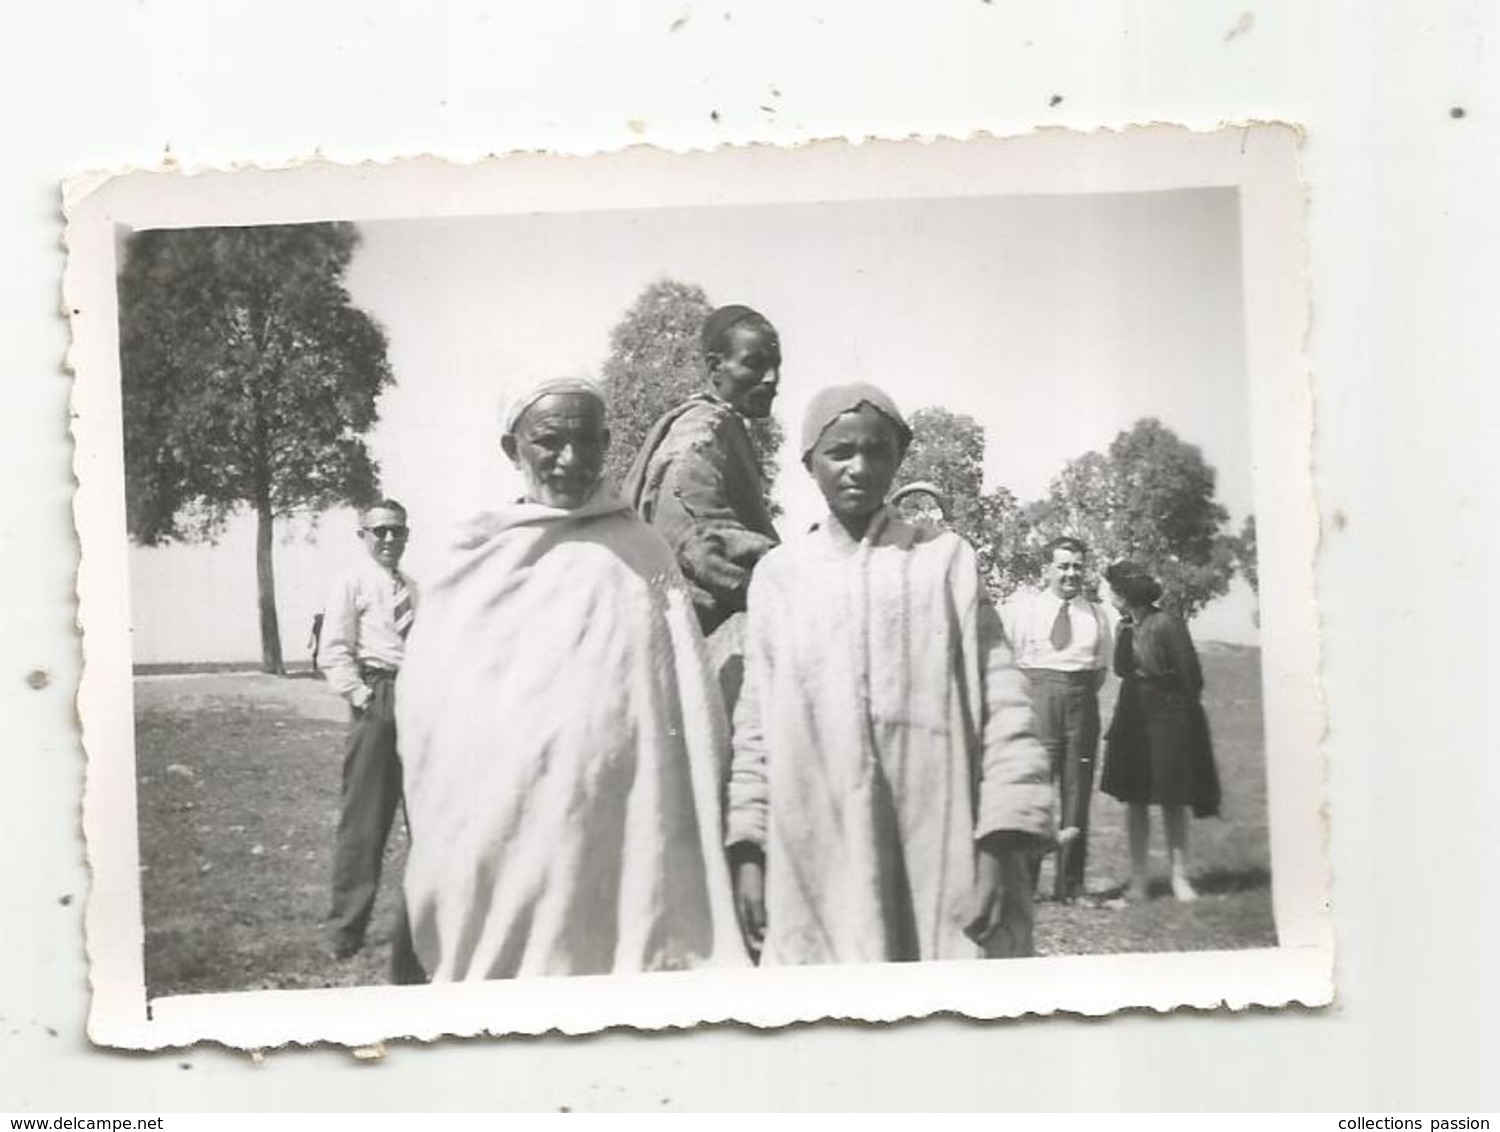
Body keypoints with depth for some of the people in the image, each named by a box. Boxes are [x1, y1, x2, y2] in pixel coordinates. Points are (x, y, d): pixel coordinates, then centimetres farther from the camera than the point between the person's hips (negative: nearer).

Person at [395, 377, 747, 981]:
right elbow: (425, 706, 12)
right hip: (489, 835, 2)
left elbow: (692, 712, 2)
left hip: (616, 836, -2)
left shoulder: (640, 555, 4)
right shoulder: (473, 565, 9)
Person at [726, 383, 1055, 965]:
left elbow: (1002, 706, 2)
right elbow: (755, 725, 11)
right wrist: (747, 850, 4)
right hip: (817, 870, 1)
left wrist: (998, 848, -6)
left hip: (941, 866, -1)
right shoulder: (780, 573, 10)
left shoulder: (946, 559, 6)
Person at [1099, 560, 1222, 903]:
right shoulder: (1127, 626, 7)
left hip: (1168, 717, -6)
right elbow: (1121, 669, 4)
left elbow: (1190, 673, -8)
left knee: (1172, 800, -1)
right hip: (1133, 718, 6)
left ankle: (1179, 876, 6)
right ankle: (1139, 877, 11)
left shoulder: (1166, 625, -15)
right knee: (1134, 799, 5)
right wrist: (1125, 632, -3)